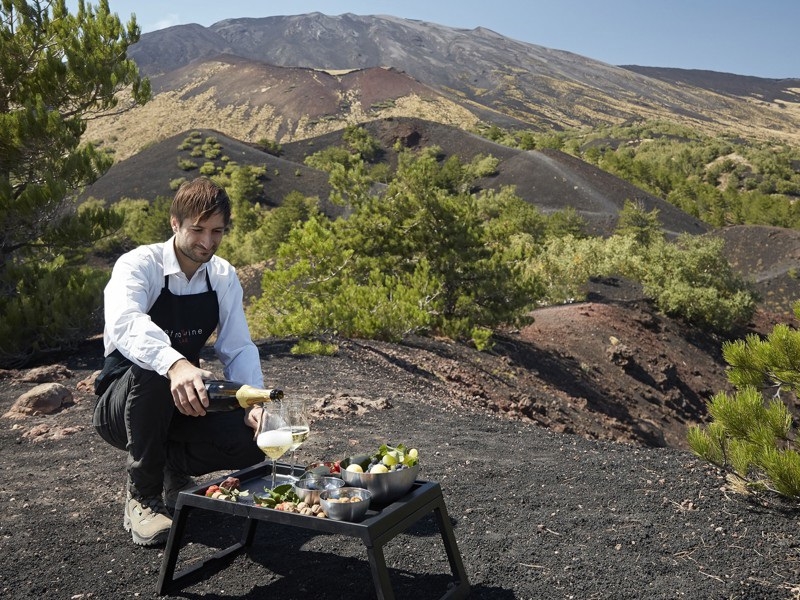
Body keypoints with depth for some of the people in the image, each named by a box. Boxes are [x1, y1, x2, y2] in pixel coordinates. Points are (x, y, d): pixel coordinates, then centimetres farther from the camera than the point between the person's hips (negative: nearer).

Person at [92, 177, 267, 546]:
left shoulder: (224, 277, -3)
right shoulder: (139, 265, -20)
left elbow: (238, 348, -5)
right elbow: (123, 324, -41)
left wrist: (254, 404, -24)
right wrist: (175, 364, -61)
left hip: (182, 404, 4)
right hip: (120, 404, -4)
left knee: (252, 439, -22)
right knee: (151, 372, -39)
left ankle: (173, 468, 10)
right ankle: (143, 497, -16)